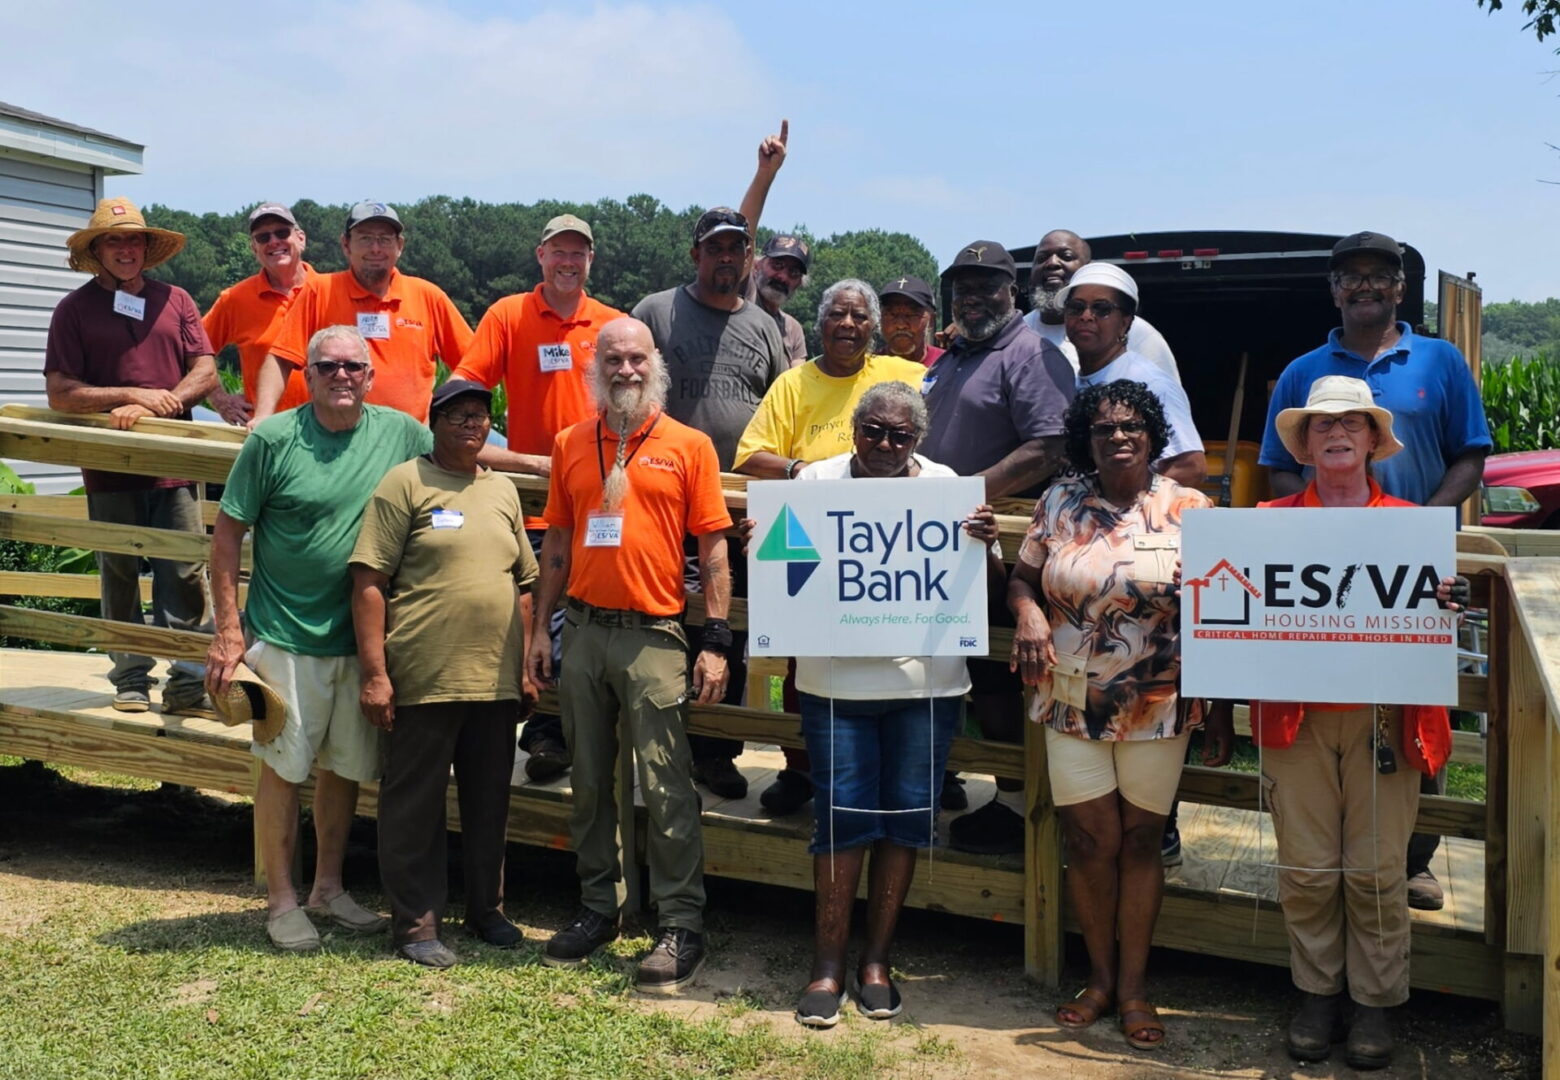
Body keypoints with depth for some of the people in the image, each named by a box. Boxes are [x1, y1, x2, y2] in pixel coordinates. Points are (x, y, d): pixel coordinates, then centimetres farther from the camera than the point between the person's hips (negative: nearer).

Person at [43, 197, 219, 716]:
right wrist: (131, 395, -13)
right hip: (109, 467, 0)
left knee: (184, 576, -2)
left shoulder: (175, 300, 10)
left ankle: (188, 682, 2)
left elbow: (206, 372, 2)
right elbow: (60, 392, -3)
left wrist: (151, 409, -12)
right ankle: (131, 679, 18)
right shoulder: (75, 308, 5)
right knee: (119, 577, 7)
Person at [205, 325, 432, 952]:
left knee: (346, 767, 14)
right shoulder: (273, 440, -8)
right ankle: (281, 901, 19)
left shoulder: (401, 433, 0)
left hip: (363, 637, 4)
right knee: (282, 768, 5)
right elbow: (228, 533, -5)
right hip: (287, 636, -3)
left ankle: (328, 888, 31)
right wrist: (228, 630, -8)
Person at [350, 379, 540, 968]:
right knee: (415, 803, 4)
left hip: (496, 679, 5)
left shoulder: (502, 491, 14)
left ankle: (486, 908, 29)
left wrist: (526, 666, 15)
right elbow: (369, 582, -8)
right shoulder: (405, 484, -3)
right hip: (423, 679, -5)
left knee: (489, 802, 14)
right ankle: (416, 921, 16)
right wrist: (374, 672, -13)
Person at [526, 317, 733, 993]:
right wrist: (539, 629, 9)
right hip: (583, 632, 4)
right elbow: (557, 543, 14)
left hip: (654, 635, -4)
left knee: (666, 788, -4)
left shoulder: (689, 446, 0)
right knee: (589, 781, 12)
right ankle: (598, 907, 25)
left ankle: (680, 925, 4)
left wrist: (716, 641, -8)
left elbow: (713, 548, -2)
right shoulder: (571, 445, 10)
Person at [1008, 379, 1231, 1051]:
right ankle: (1099, 978, 23)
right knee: (1091, 841, 4)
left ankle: (1133, 987, 21)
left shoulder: (1190, 509, -2)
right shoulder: (1060, 503, 3)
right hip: (1073, 704, 1)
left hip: (1159, 710, -1)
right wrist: (1028, 613, -14)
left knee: (1139, 841, 7)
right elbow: (1023, 578, 11)